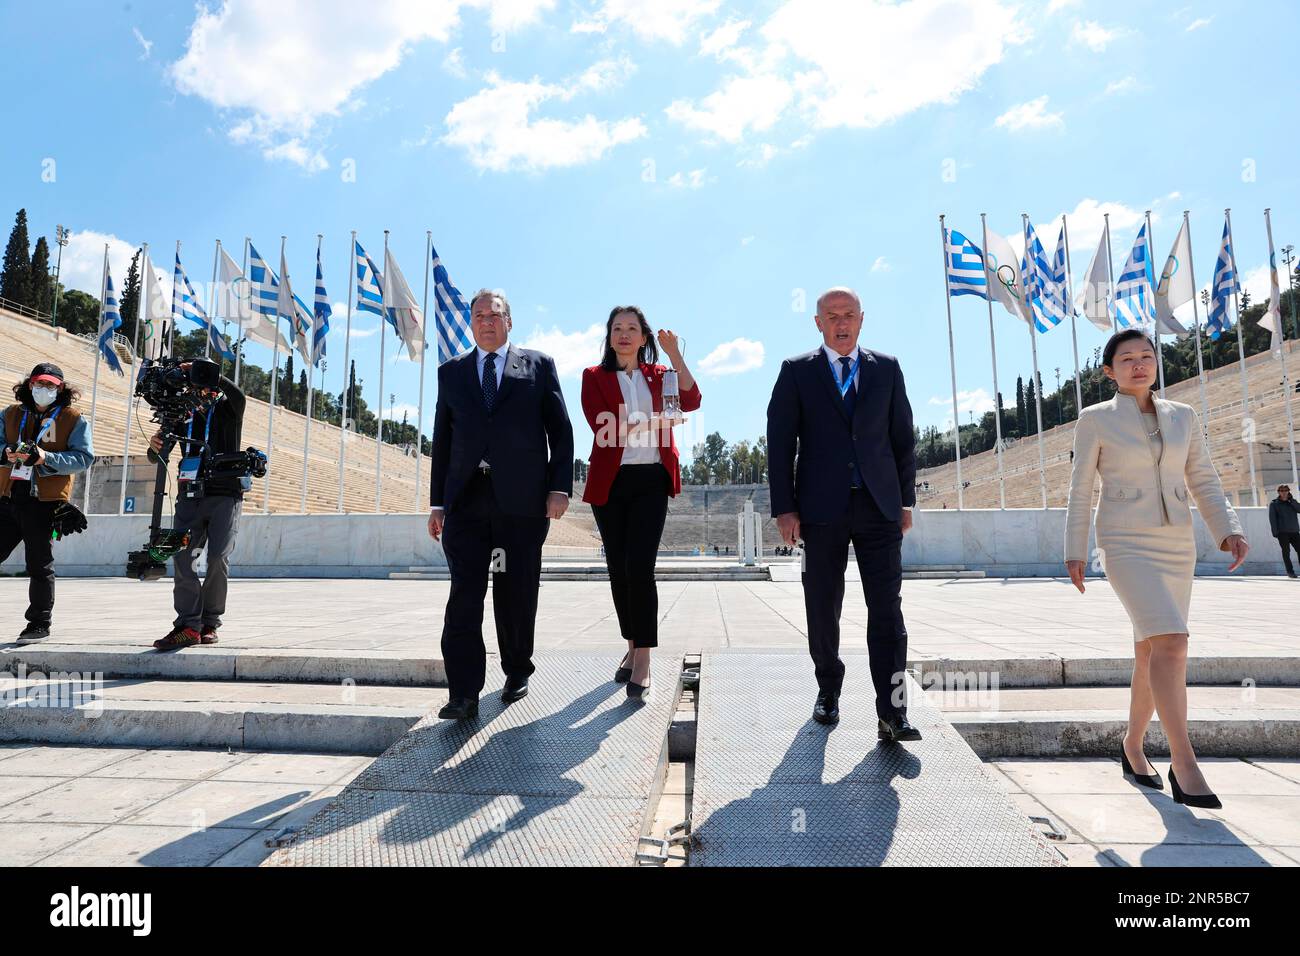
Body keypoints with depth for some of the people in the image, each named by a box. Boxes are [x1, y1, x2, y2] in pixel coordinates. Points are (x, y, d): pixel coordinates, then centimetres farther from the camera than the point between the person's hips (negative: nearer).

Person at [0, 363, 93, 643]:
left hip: (44, 501, -4)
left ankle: (40, 623, 13)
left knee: (39, 566, 2)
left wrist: (46, 458, -20)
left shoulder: (73, 419, 1)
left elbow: (84, 457, -6)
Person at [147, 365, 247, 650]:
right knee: (183, 557, -9)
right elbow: (157, 457, 14)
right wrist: (155, 446, -9)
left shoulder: (228, 407, 9)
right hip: (190, 495, 4)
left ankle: (210, 624, 0)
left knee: (217, 557, -12)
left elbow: (238, 394, -18)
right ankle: (189, 625, -9)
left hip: (225, 494, -4)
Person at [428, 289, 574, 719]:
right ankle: (464, 694, 0)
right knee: (464, 595, -5)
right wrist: (438, 502, 9)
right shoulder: (451, 372, 16)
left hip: (522, 498, -1)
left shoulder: (539, 365, 9)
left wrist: (560, 487, -6)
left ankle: (517, 673, 27)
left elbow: (560, 430, 5)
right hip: (466, 499, 2)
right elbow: (442, 440, 15)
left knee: (517, 595, 7)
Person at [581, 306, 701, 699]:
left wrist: (675, 355, -14)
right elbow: (603, 427, -7)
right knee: (618, 568, 7)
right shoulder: (594, 376, 8)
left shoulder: (658, 374, 12)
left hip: (651, 480, -1)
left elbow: (691, 401, -7)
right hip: (610, 482, 1)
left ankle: (643, 661, -6)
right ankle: (632, 647, 23)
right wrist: (653, 421, -14)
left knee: (640, 566, -11)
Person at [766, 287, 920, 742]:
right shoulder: (796, 371, 5)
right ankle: (828, 691, 28)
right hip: (821, 508, -1)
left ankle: (892, 714, 1)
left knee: (887, 610, -4)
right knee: (823, 610, 9)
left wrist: (906, 499, 7)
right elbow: (780, 442, 0)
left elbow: (903, 437, 13)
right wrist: (784, 508, -7)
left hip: (879, 506, 1)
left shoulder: (886, 368, 11)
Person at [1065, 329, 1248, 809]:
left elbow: (1204, 481, 11)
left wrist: (1228, 529, -5)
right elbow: (1080, 488, 0)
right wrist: (1074, 551, -3)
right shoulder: (1096, 419, 0)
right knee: (1170, 642, -21)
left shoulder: (1183, 416, 11)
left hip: (1177, 547, 5)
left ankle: (1132, 746, 26)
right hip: (1126, 546, -5)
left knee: (1151, 652, 10)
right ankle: (1183, 761, -13)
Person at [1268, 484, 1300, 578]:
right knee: (1286, 552, -3)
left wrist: (1291, 500, -7)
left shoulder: (1292, 502, 15)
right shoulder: (1274, 503, 4)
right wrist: (1275, 532, -11)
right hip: (1282, 532, -3)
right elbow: (1272, 518, -2)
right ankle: (1290, 571, 0)